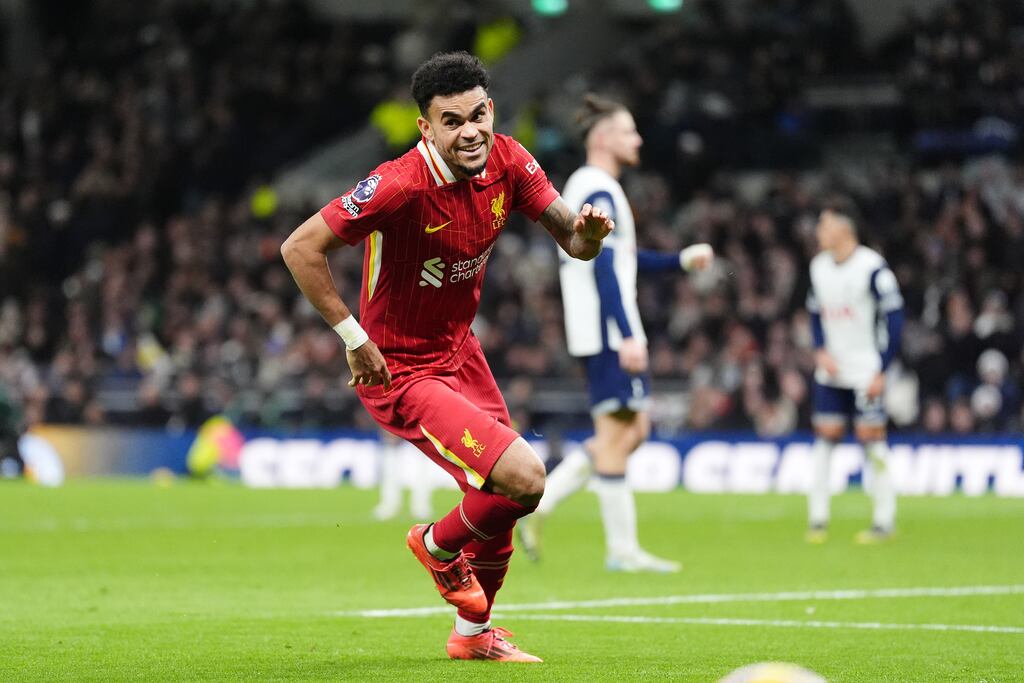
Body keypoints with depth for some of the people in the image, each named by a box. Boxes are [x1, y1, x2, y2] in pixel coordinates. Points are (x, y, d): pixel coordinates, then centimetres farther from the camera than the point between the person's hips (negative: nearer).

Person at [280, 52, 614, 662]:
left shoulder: (507, 161, -9)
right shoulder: (400, 185, -28)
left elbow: (572, 241, -3)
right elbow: (300, 247, -25)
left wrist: (588, 232, -28)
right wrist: (355, 337, -23)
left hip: (459, 352, 8)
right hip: (400, 373, -8)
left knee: (498, 496, 19)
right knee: (524, 479, -19)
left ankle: (474, 634, 43)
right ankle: (438, 546, 13)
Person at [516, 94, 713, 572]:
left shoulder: (585, 187, 19)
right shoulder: (599, 192, -13)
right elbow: (604, 268, -21)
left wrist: (682, 259, 22)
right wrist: (627, 337, -25)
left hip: (601, 335, 10)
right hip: (608, 332, -10)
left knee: (632, 429, 12)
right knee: (617, 434, -6)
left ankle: (538, 503, 9)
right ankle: (622, 549, -2)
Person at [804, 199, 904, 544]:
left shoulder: (872, 267, -14)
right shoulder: (819, 266, 7)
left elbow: (895, 318, -13)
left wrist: (881, 370, -15)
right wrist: (821, 352, 0)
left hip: (866, 372, -6)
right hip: (831, 371, 6)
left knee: (872, 439, -5)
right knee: (824, 438, 3)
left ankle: (884, 520, 3)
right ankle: (817, 519, 7)